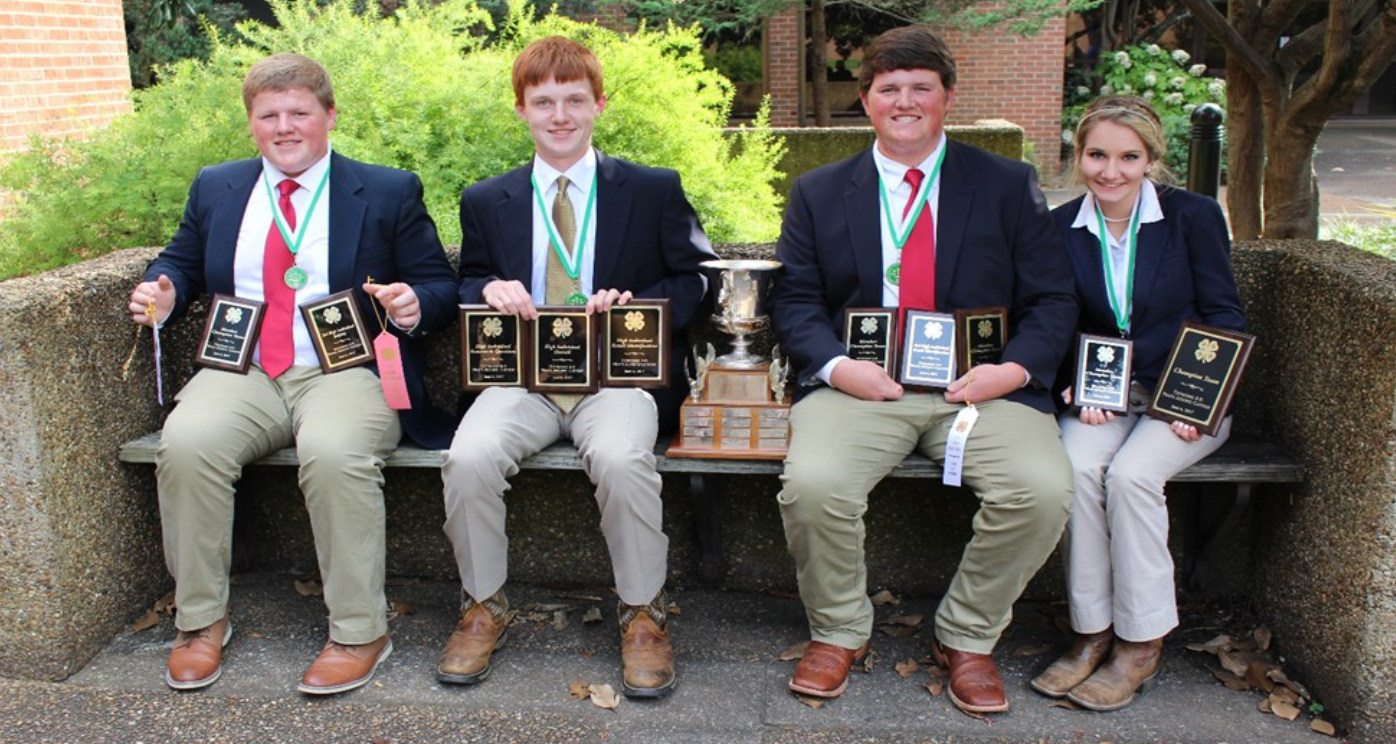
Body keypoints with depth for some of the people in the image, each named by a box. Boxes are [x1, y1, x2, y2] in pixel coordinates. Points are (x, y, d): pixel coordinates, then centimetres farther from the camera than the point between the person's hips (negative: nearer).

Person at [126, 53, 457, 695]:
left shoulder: (389, 193, 8)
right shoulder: (215, 188, 19)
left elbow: (440, 286, 6)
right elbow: (181, 262, 28)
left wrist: (415, 305, -17)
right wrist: (163, 291, 5)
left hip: (348, 372, -3)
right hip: (241, 374, 4)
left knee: (334, 451, -35)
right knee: (186, 442, -27)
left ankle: (360, 632, -19)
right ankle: (201, 620, -8)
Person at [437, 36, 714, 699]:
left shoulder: (654, 190, 11)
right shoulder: (485, 202, 17)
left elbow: (695, 280, 9)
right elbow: (467, 284, 21)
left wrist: (637, 304, -11)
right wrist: (490, 290, -4)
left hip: (618, 372, -2)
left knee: (622, 459, -35)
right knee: (469, 458, -29)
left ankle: (642, 614, -10)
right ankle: (483, 605, -3)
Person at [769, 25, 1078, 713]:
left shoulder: (1010, 186, 11)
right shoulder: (817, 193, 13)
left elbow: (1052, 300, 8)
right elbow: (794, 300, 8)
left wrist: (1016, 368, -11)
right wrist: (836, 366, -12)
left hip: (981, 385, 1)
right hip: (860, 383, 0)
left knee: (1043, 489, -26)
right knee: (811, 484, -29)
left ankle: (967, 637, 1)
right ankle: (838, 633, 1)